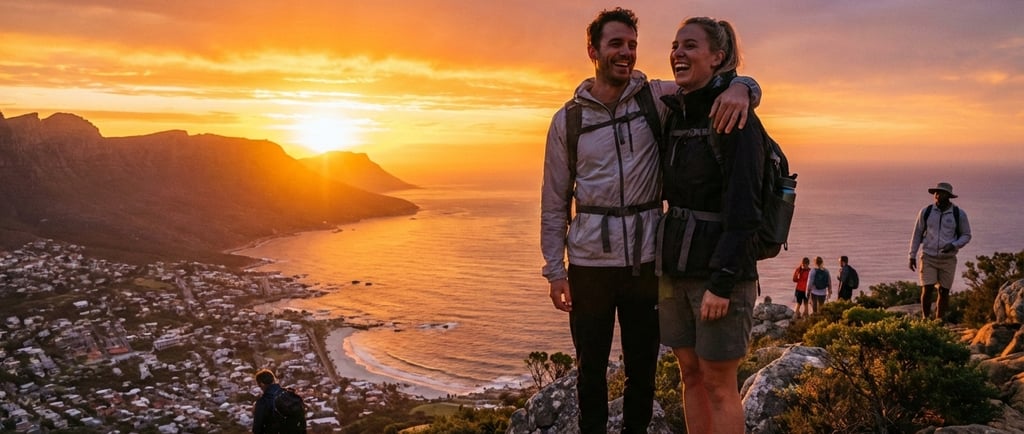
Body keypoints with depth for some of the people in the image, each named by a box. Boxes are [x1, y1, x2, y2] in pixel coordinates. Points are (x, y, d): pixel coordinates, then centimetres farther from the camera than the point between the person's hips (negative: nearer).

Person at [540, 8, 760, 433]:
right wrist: (555, 270, 1)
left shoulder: (658, 97, 1)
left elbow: (729, 89, 1)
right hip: (590, 261, 0)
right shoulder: (568, 119, 1)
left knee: (643, 363, 13)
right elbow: (554, 201, 4)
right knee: (591, 364, 12)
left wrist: (739, 88, -25)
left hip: (646, 258, 1)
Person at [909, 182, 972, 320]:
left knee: (944, 292, 6)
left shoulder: (959, 214, -3)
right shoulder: (926, 212, -1)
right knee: (927, 290, -8)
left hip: (948, 259, 1)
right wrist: (912, 256, 4)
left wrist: (954, 245, -15)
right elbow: (917, 233, 6)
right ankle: (925, 319, 8)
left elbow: (966, 235, 5)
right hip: (928, 257, 0)